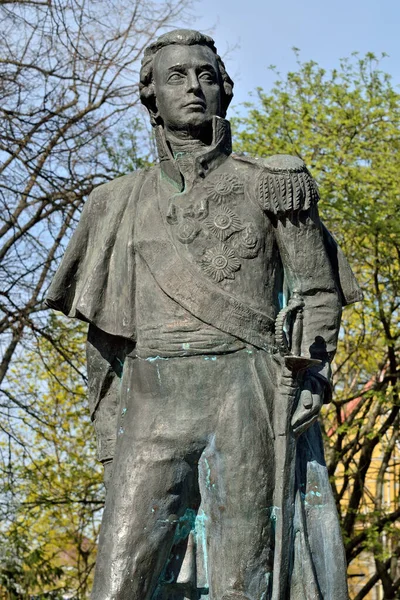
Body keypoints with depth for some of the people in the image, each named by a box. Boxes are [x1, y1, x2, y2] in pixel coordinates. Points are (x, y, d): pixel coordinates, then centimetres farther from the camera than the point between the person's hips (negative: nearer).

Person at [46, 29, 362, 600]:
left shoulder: (270, 183, 13)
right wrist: (109, 428, 11)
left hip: (246, 399, -2)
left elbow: (317, 291, 9)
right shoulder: (124, 202, 19)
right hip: (153, 403, 2)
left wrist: (313, 373, -8)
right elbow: (104, 329, 20)